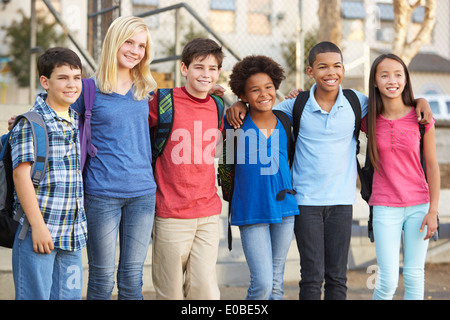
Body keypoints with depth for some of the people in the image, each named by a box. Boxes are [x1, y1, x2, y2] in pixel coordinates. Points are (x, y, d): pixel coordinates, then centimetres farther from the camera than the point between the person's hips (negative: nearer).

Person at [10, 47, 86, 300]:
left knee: (69, 295, 9)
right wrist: (38, 225, -17)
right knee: (36, 295, -1)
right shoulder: (30, 123, -7)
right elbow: (21, 174, -13)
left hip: (72, 232, 6)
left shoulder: (78, 122, 13)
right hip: (39, 231, -6)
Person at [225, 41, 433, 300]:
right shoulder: (298, 105, -3)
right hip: (306, 200, -2)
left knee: (337, 277, 7)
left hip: (342, 201, 2)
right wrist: (240, 105, -11)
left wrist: (419, 101, -1)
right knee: (312, 276, -2)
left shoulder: (356, 102, 1)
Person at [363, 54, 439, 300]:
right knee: (388, 280, -3)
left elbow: (432, 166, 1)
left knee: (414, 276, 6)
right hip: (385, 208, 0)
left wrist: (433, 210, -3)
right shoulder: (369, 120, -2)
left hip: (419, 206, 0)